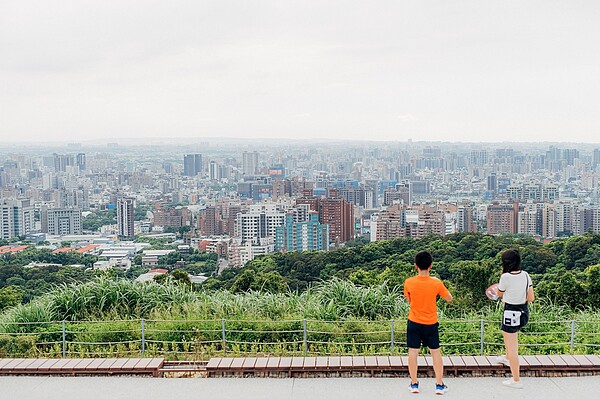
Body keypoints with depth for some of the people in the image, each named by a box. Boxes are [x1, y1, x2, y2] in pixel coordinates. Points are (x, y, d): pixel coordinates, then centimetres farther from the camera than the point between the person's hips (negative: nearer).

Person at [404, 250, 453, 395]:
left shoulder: (409, 282, -11)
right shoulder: (436, 283, -14)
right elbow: (449, 298, 2)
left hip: (414, 322, 0)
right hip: (431, 323, 0)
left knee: (413, 352, 9)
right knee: (436, 352, 12)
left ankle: (414, 384, 15)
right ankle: (439, 385, 15)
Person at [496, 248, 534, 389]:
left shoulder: (506, 277, -21)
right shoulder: (525, 275, -4)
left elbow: (499, 294, -3)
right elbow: (531, 298, 0)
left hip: (511, 313, -8)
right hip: (524, 311, 8)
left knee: (512, 348, 3)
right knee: (506, 333, 36)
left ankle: (516, 380, 9)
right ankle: (508, 358, 57)